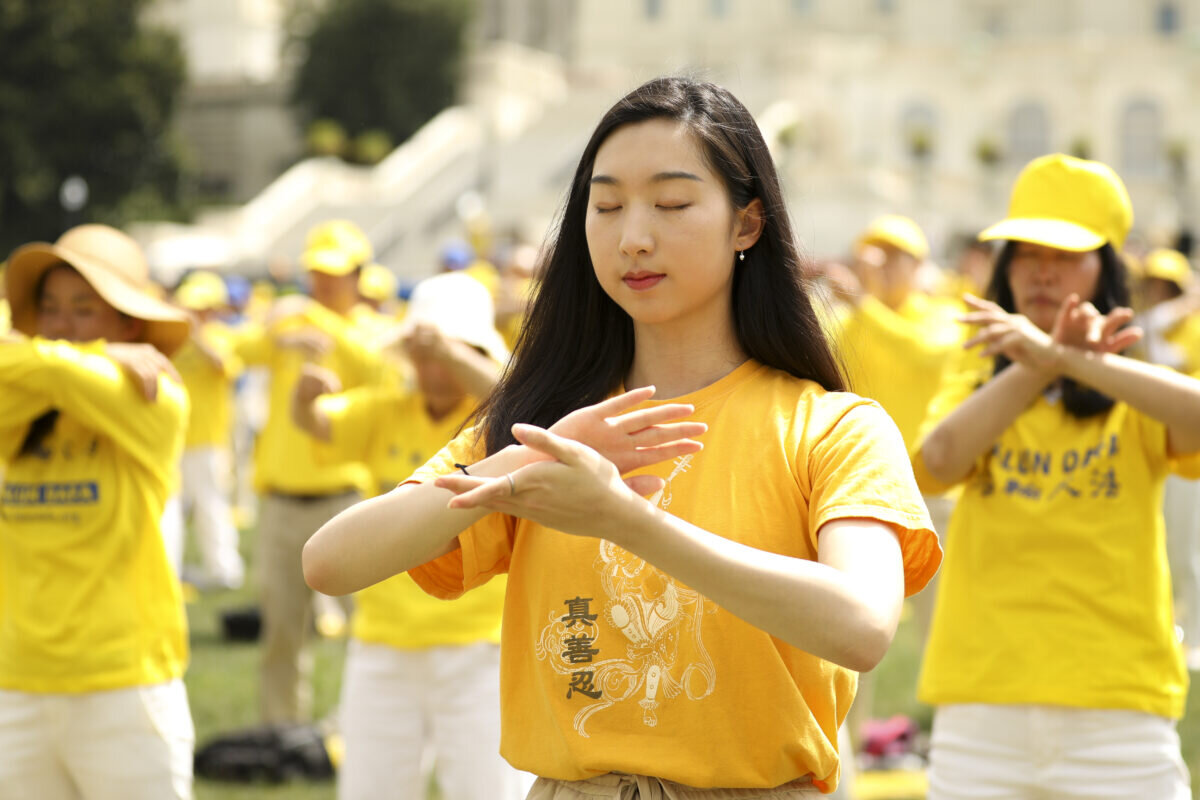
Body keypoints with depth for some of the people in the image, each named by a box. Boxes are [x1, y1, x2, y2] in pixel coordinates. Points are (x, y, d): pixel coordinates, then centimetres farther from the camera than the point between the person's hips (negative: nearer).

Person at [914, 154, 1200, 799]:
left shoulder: (1137, 411, 7)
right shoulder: (971, 396, 14)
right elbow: (939, 460, -9)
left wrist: (1069, 360, -26)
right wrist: (1040, 362, -20)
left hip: (1116, 719, -2)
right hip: (980, 716, 2)